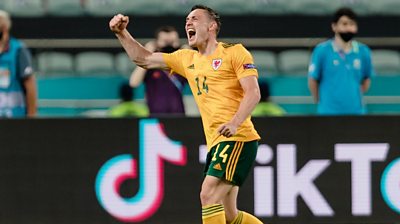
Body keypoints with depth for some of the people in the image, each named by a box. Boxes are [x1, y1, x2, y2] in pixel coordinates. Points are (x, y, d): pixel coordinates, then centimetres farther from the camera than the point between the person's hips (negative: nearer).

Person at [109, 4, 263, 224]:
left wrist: (234, 123, -25)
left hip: (237, 138, -8)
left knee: (208, 194, -22)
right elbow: (144, 59, 24)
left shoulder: (234, 52, -1)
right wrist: (121, 33, 11)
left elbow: (253, 93, -10)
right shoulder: (187, 59, 19)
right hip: (215, 144, 8)